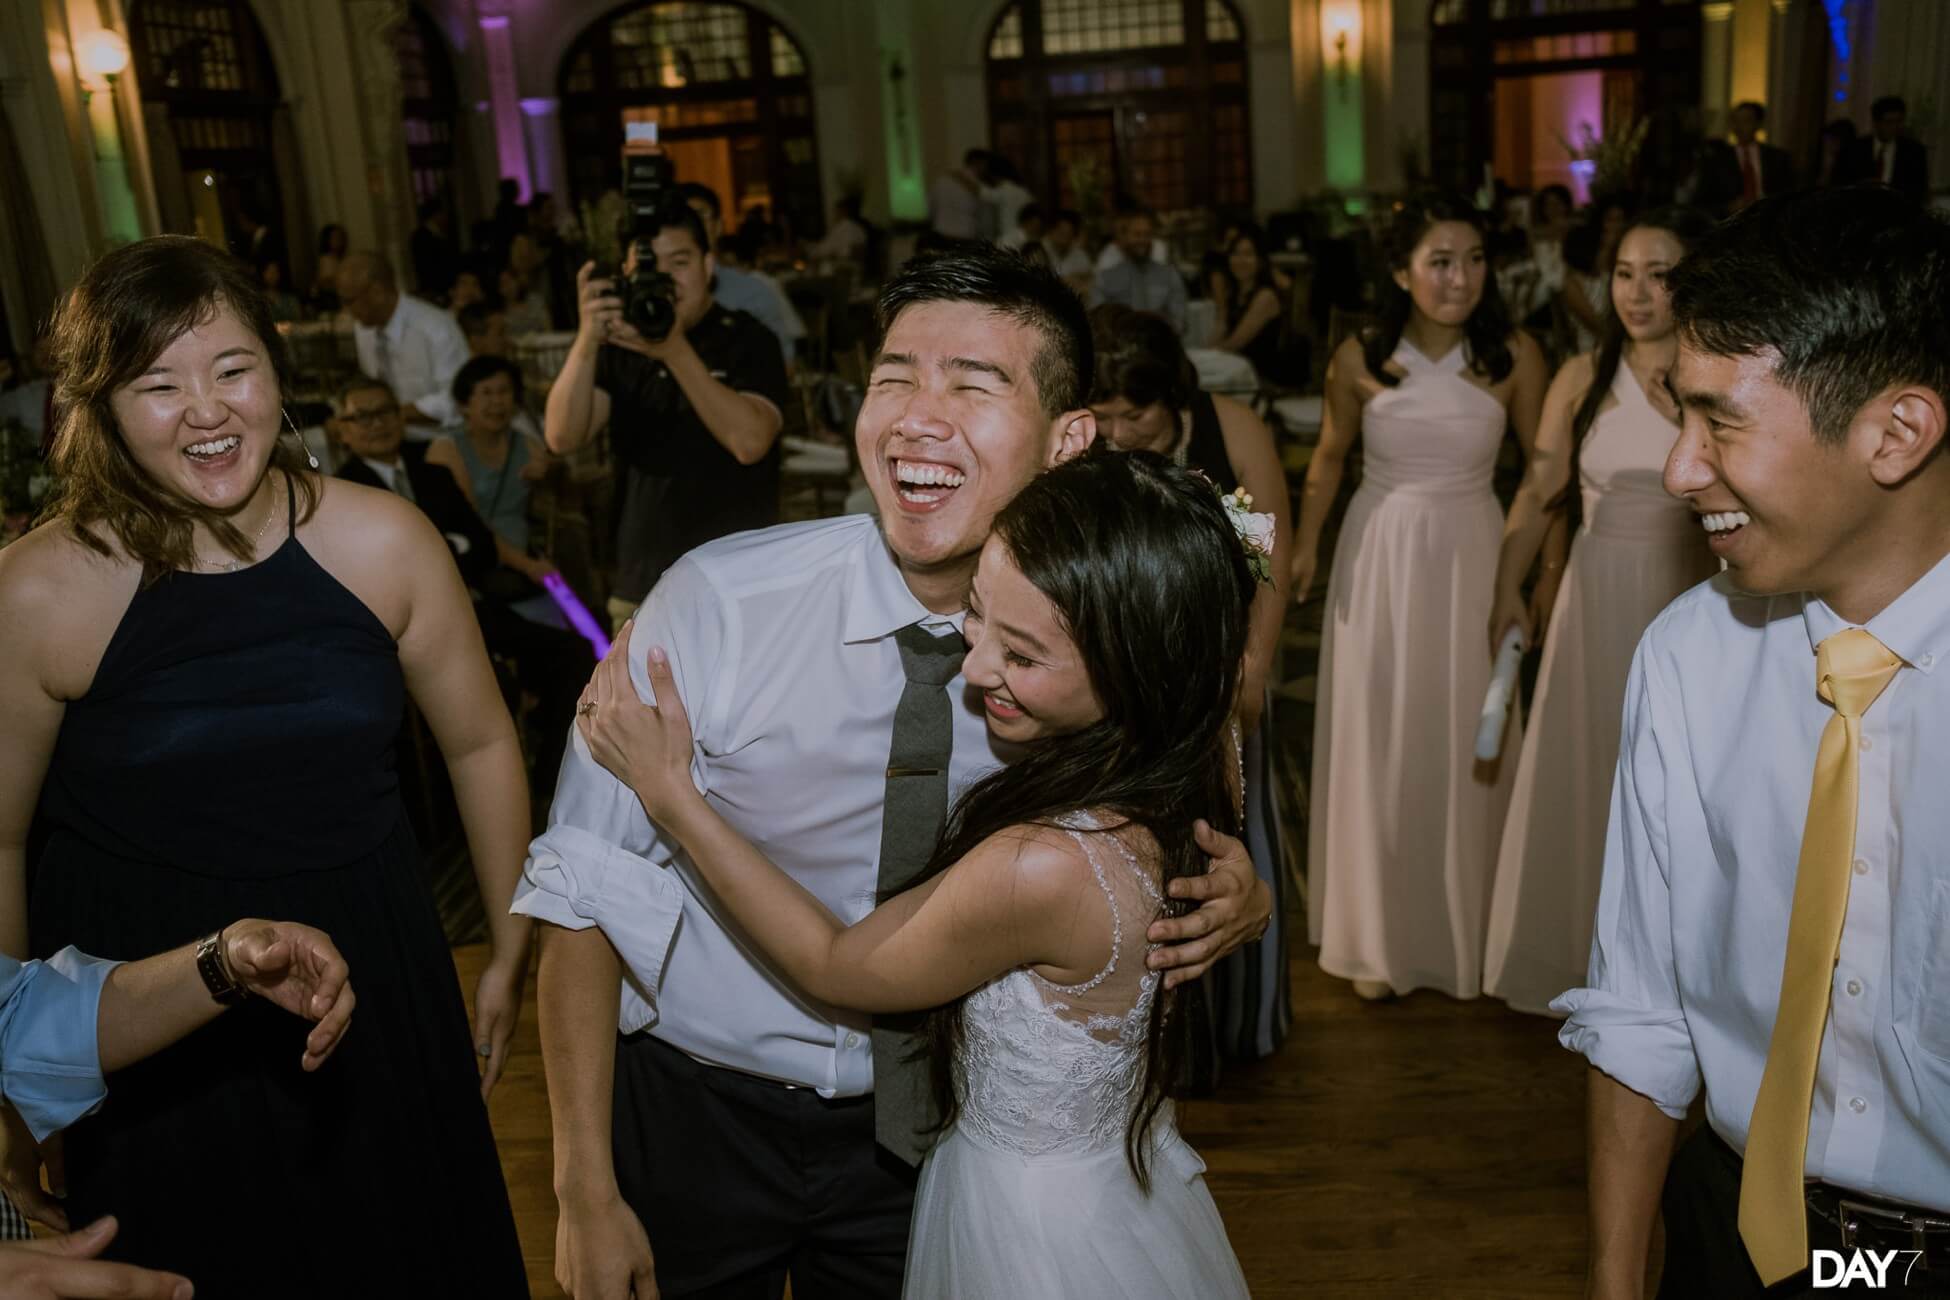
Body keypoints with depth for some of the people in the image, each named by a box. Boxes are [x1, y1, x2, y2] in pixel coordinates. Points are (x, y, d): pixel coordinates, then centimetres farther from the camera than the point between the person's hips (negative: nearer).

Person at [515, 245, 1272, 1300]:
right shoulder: (720, 600, -22)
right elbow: (583, 892, -16)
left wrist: (1230, 895, -20)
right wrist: (586, 1193, -15)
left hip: (920, 1129, 2)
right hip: (695, 1119, -2)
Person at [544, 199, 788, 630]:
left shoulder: (747, 340, -3)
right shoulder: (618, 347, 7)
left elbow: (750, 441, -20)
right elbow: (562, 438, -7)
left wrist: (675, 351, -27)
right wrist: (586, 341, -20)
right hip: (640, 593, 4)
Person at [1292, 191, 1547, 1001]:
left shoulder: (1514, 357, -8)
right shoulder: (1360, 360, -7)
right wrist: (1304, 542, -1)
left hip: (1472, 558, 0)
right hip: (1380, 558, 0)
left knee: (1468, 744, 9)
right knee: (1378, 742, 8)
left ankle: (1465, 930, 30)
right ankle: (1379, 936, 26)